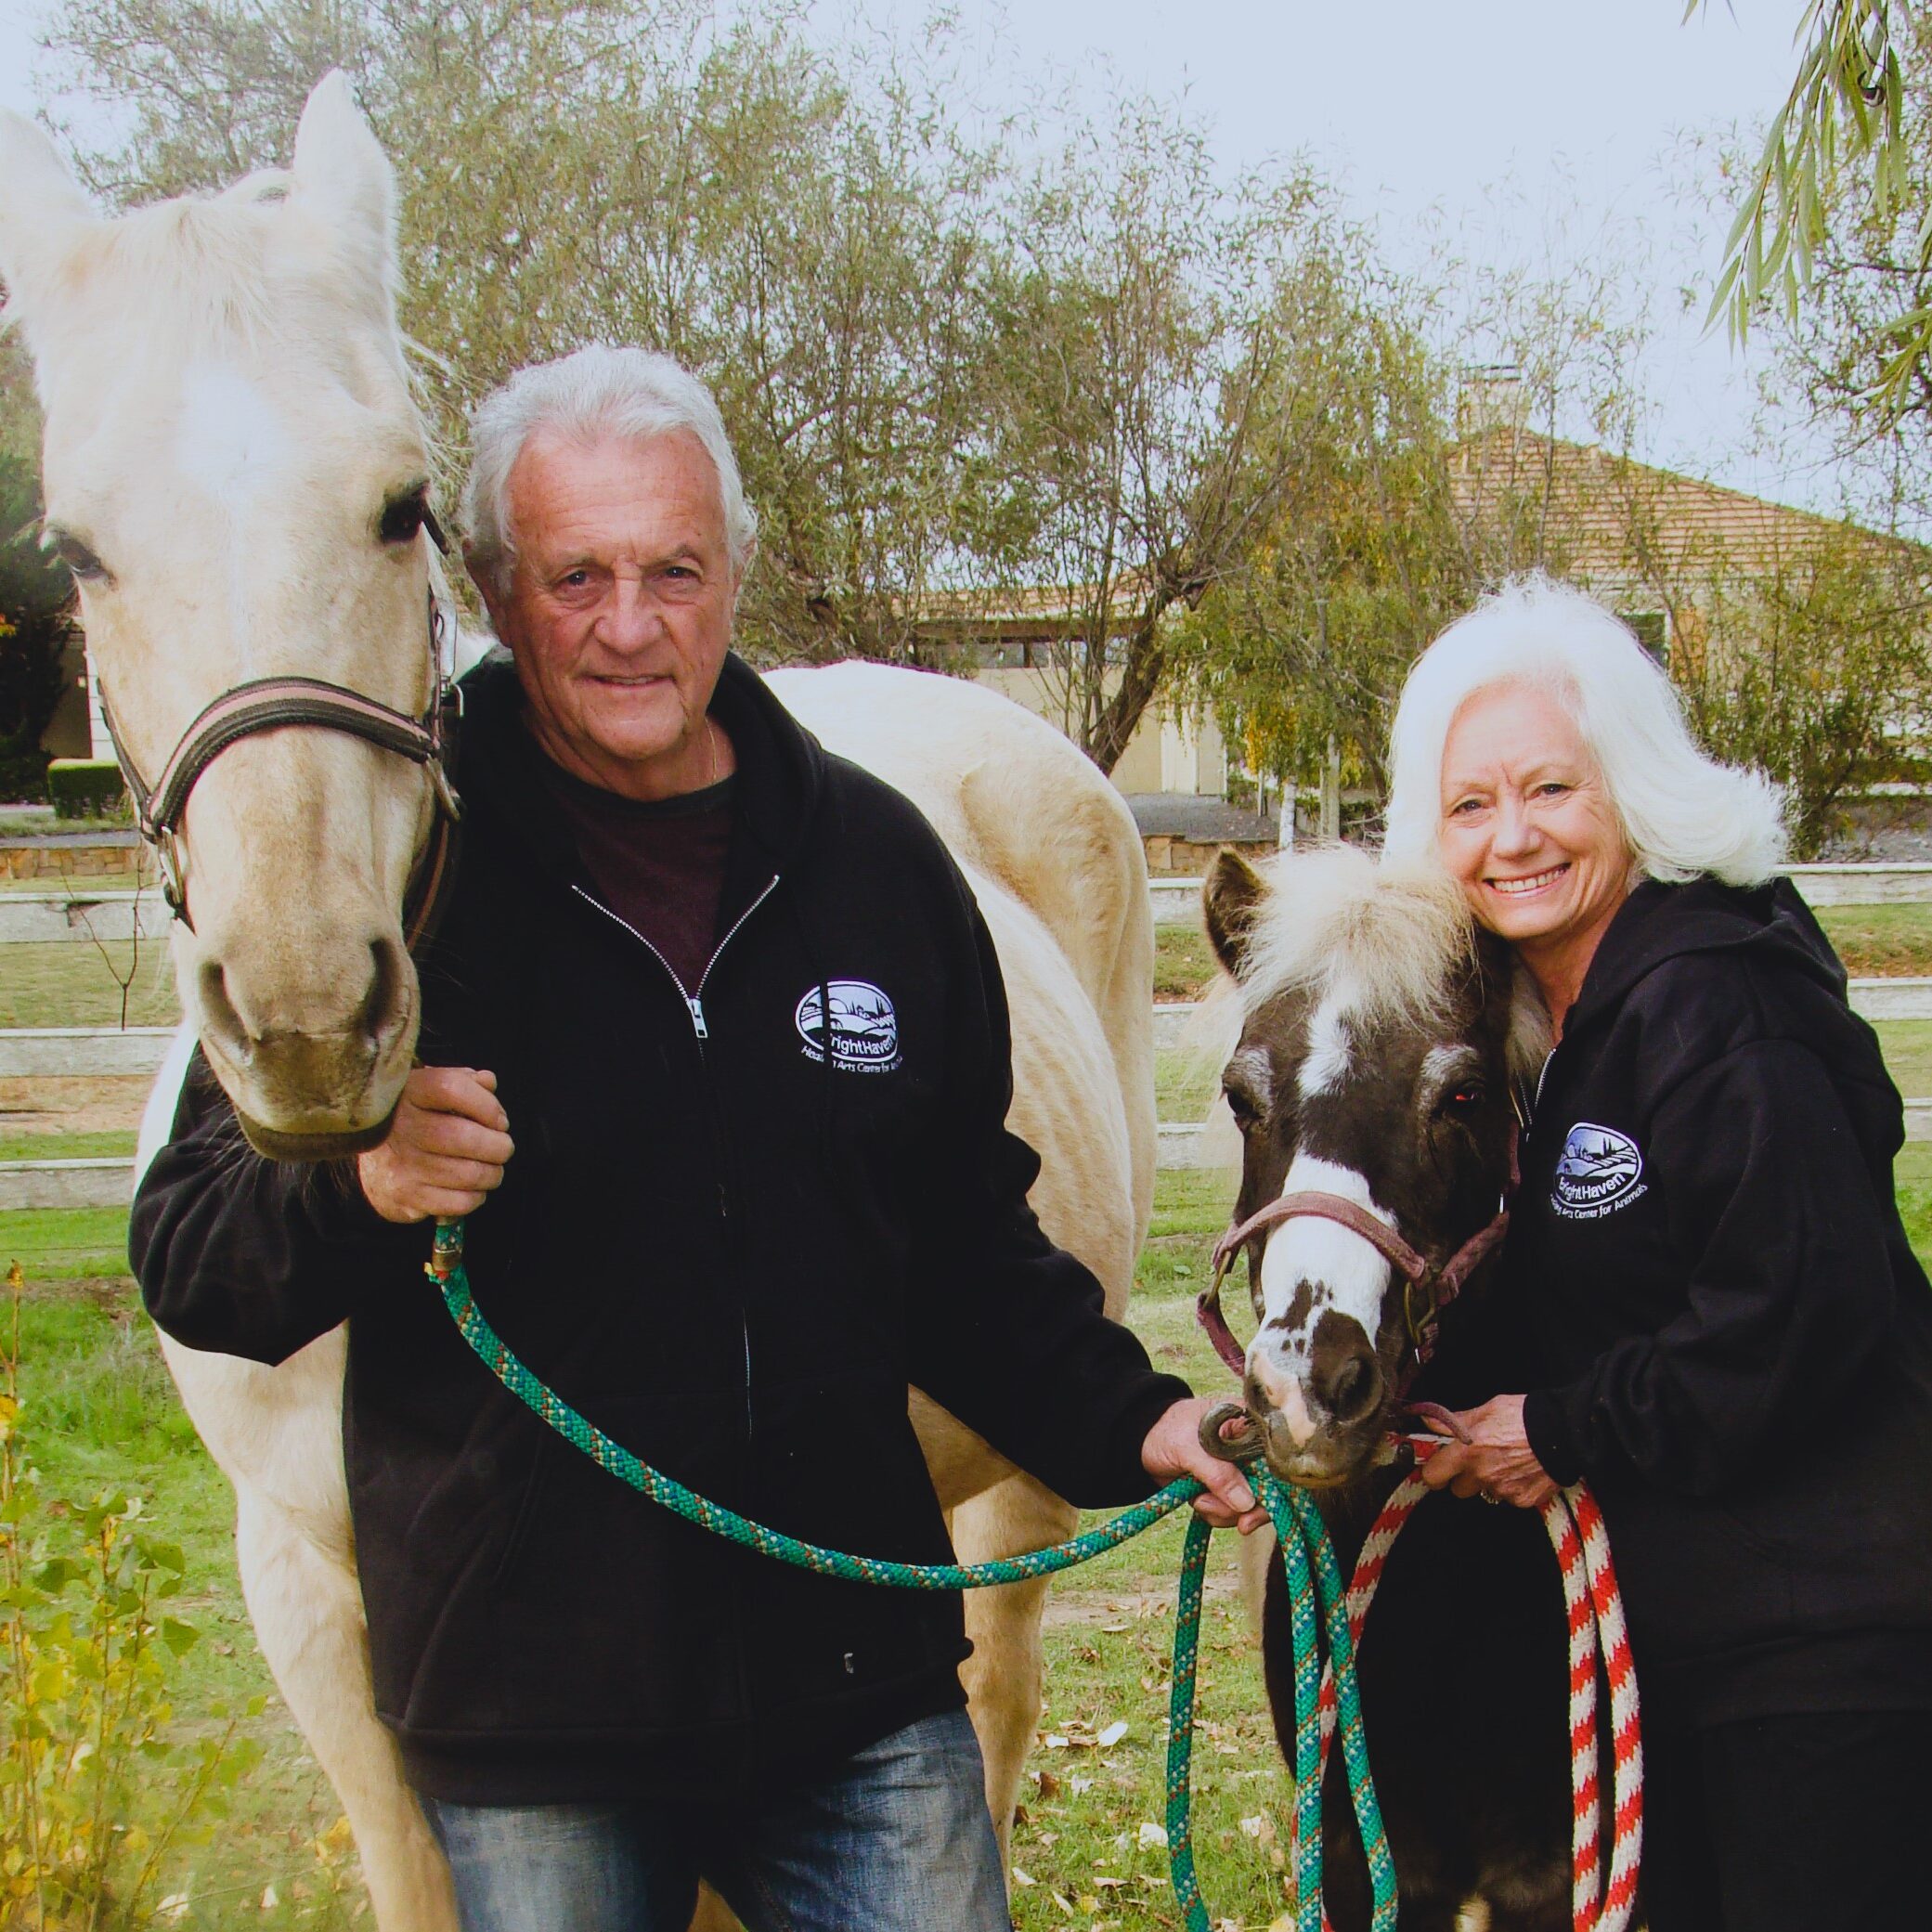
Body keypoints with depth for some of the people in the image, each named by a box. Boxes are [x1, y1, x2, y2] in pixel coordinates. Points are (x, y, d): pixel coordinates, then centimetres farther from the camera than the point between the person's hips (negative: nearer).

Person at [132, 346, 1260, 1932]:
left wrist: (1124, 1425, 0)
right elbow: (189, 1259, -6)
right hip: (524, 1703, -2)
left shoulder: (874, 857, 4)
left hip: (862, 1680, 3)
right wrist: (353, 1192, -26)